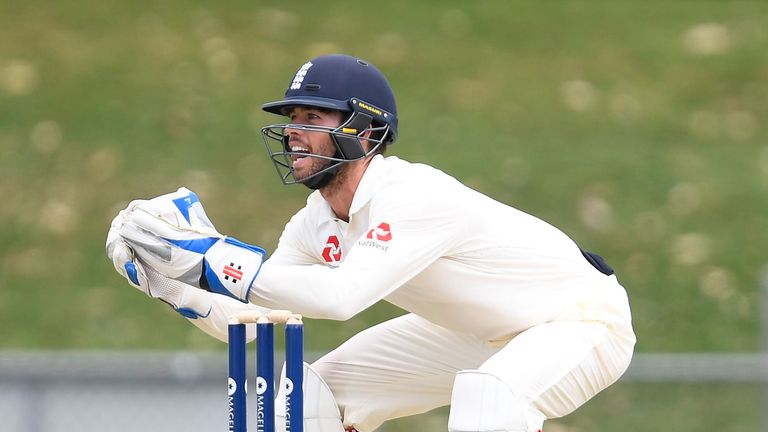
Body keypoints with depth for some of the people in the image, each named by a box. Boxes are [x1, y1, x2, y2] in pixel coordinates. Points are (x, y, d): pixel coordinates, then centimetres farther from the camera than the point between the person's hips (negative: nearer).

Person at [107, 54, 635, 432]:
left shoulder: (415, 196, -31)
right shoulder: (317, 224, -4)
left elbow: (342, 295, -44)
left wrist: (216, 261, -43)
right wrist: (174, 282, -20)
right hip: (480, 333, 9)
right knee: (325, 389, 6)